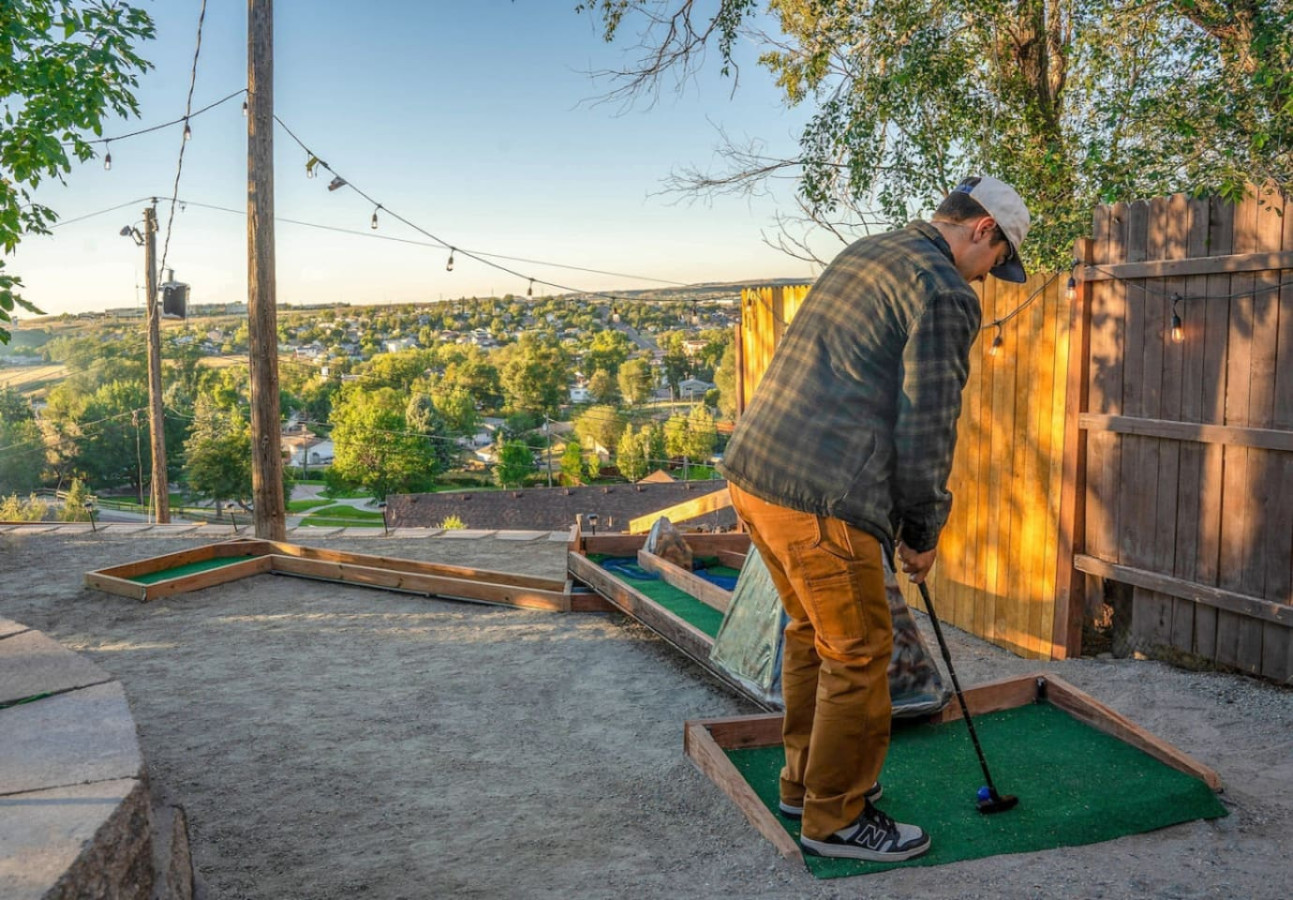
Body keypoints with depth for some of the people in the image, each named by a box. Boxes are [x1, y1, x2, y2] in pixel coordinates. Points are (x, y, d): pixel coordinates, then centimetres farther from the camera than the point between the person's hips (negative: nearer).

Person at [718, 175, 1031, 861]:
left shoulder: (864, 255, 20)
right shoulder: (947, 293, -7)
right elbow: (927, 431, -10)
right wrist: (922, 534, 5)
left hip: (752, 471, 10)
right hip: (820, 498, -9)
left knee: (810, 633, 23)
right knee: (857, 657, 6)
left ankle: (805, 781, 38)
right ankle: (835, 819, 21)